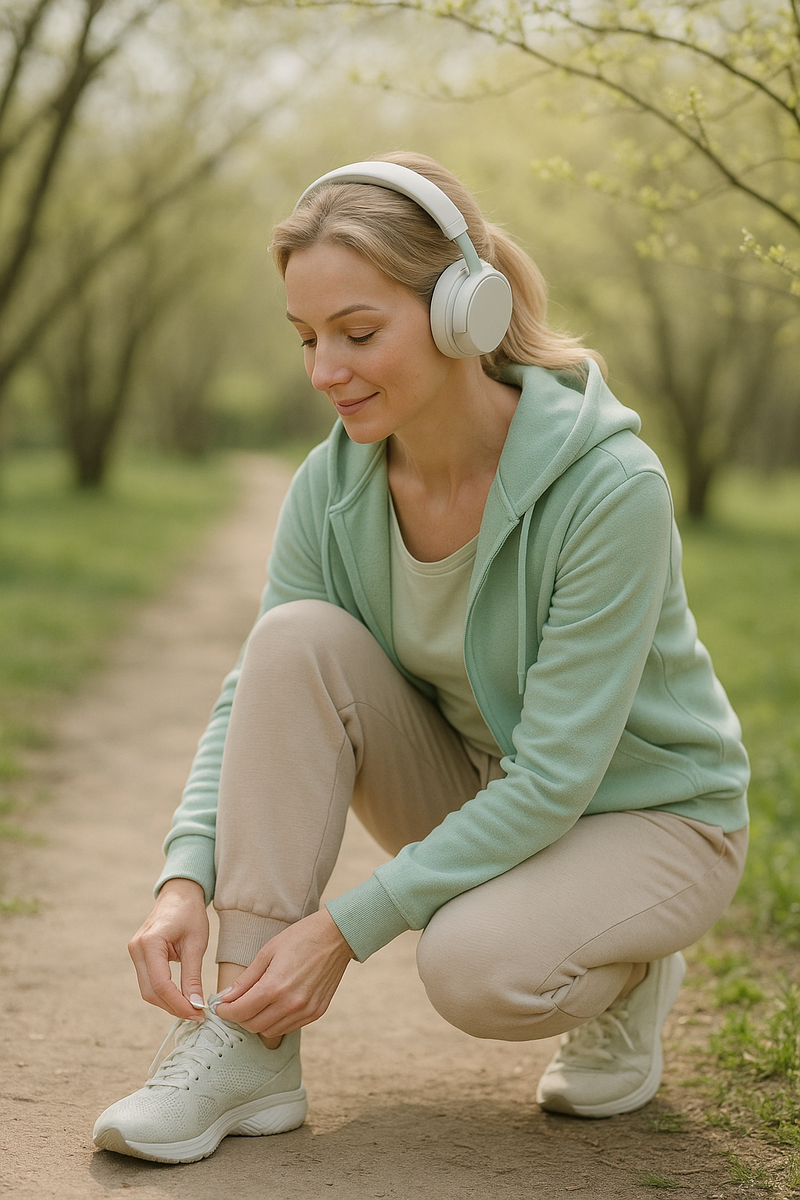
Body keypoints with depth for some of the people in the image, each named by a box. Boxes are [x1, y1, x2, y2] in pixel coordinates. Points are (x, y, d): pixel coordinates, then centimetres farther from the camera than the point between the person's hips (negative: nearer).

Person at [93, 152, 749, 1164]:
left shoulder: (609, 486, -29)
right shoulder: (334, 481, -13)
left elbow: (555, 776, -29)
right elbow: (258, 696, -9)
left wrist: (345, 929, -31)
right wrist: (187, 878, -28)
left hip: (645, 813, -5)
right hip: (473, 795, 5)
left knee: (473, 968, -35)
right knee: (300, 636, -23)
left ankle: (625, 976, 3)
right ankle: (246, 1053, -21)